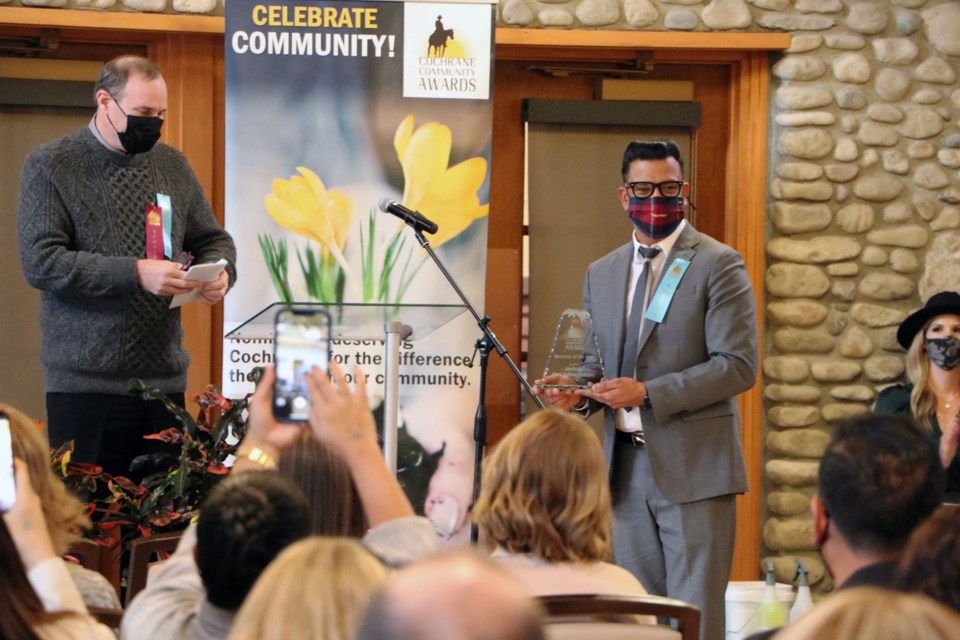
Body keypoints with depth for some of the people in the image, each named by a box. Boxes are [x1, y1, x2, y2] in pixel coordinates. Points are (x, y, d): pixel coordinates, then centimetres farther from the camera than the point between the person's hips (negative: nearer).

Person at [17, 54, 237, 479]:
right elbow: (40, 261, -11)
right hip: (85, 382, -4)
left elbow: (212, 240, 23)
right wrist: (134, 273, -19)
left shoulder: (172, 165, 14)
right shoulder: (49, 167, -1)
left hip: (165, 379, 4)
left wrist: (219, 271, -2)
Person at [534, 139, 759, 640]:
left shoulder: (718, 265, -3)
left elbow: (738, 366, -11)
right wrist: (578, 394, 0)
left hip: (693, 467, -6)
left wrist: (647, 393, -17)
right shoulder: (601, 274, 16)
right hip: (627, 467, 6)